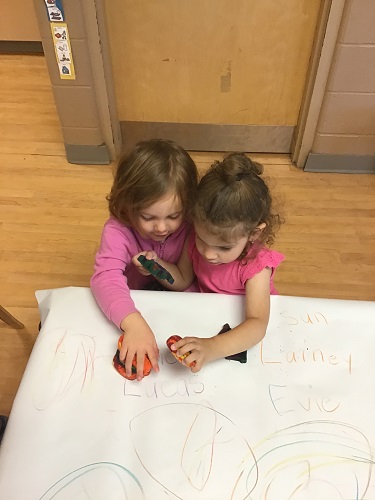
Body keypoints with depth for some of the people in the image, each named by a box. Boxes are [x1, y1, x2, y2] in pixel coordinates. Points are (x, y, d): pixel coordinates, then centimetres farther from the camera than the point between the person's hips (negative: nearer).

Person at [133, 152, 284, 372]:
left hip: (242, 328, -3)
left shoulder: (256, 264, -30)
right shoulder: (196, 241, -19)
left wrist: (211, 349, -59)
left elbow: (258, 325, -42)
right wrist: (157, 265, -22)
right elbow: (182, 280, -1)